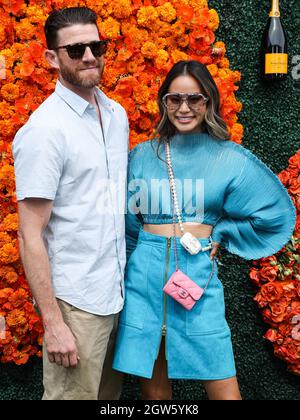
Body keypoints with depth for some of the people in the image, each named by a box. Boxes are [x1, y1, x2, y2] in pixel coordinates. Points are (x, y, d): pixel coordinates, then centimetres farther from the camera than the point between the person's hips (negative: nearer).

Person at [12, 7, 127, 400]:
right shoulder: (44, 130, -16)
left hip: (118, 291, 7)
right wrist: (53, 323, -18)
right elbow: (31, 236, -17)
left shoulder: (117, 114, 7)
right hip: (76, 301, -7)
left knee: (110, 393, 20)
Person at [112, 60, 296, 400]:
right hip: (144, 275, 2)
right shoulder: (142, 156, 6)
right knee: (153, 390, 9)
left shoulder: (229, 158, 2)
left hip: (198, 274, -1)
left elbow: (276, 213, 8)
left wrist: (220, 234, 4)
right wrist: (129, 268, 10)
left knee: (223, 389, -2)